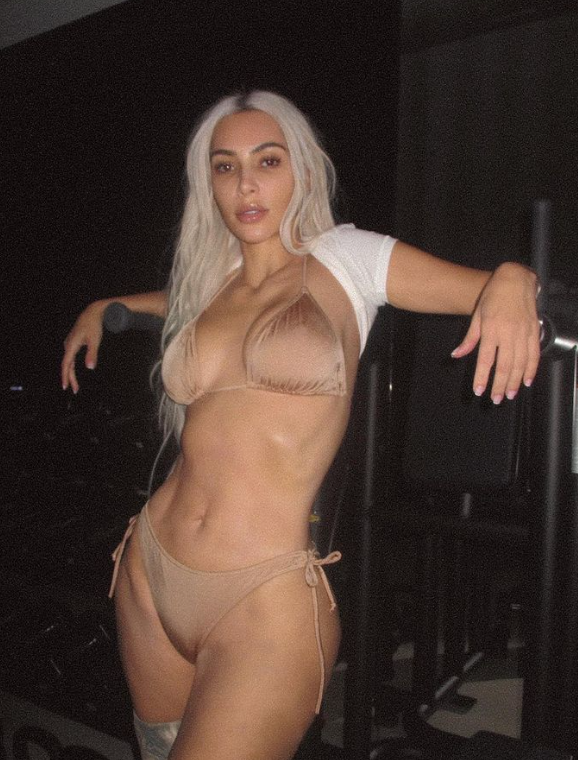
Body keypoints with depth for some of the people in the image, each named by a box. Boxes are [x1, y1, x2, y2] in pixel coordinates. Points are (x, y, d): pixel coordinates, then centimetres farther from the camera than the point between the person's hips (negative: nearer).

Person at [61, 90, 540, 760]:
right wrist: (101, 308, 28)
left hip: (268, 600, -5)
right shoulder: (210, 283, 12)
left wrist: (512, 282, -22)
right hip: (149, 573, 6)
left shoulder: (344, 259, -1)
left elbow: (493, 288, -2)